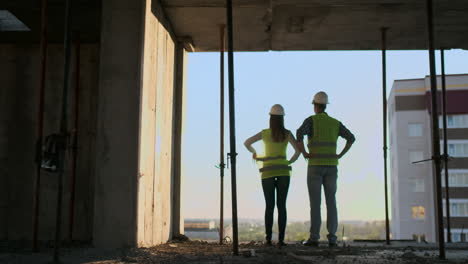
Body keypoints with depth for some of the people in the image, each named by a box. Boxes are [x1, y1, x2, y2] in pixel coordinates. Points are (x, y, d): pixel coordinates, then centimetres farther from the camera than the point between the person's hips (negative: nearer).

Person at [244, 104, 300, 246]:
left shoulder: (265, 133, -2)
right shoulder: (287, 134, -1)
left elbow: (247, 143, 2)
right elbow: (298, 150, -6)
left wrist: (254, 152, 21)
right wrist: (289, 162, 10)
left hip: (268, 173, 0)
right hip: (283, 172, 0)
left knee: (269, 206, 3)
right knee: (281, 206, 2)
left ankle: (268, 239, -4)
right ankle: (281, 239, -4)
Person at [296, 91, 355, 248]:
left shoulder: (311, 120, 0)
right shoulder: (335, 123, 14)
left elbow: (299, 133, -21)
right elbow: (351, 138, 4)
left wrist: (304, 153, -11)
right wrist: (340, 155, 5)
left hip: (315, 166, -3)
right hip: (331, 166, 3)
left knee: (315, 202, -3)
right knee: (331, 202, 2)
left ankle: (314, 238, -6)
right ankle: (332, 238, -3)